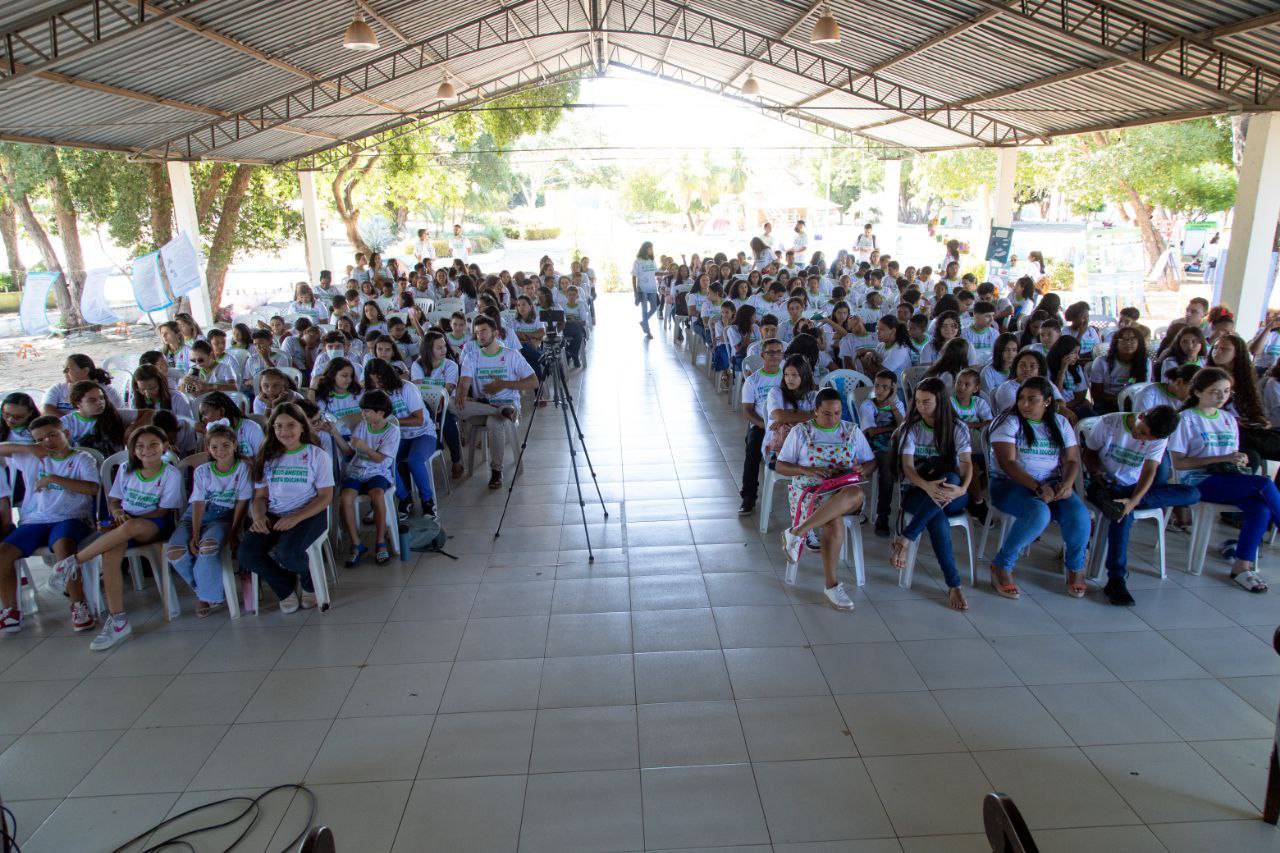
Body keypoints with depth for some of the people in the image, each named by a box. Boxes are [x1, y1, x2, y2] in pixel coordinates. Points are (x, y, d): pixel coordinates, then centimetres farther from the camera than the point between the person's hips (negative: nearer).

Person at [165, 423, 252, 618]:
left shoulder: (243, 468, -1)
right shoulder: (202, 471, 7)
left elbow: (242, 503, -4)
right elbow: (199, 503, -2)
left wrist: (233, 533, -13)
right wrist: (195, 533, -15)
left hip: (224, 517, -3)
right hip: (197, 515, 4)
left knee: (208, 546, -37)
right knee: (174, 552, -25)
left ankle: (208, 595, -12)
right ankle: (210, 593, -3)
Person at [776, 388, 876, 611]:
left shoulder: (852, 431, 14)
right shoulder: (800, 432, 6)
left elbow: (871, 462, 17)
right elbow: (781, 466, 5)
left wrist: (862, 470, -7)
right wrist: (808, 470, -12)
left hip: (844, 490, 3)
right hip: (809, 489, -2)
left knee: (857, 493, -38)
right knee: (834, 521, -36)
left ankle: (796, 532, -35)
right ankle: (831, 585, -26)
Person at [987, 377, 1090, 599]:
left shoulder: (1060, 423, 11)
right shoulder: (1008, 421, -5)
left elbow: (1072, 460, 8)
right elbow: (1007, 462, -15)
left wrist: (1067, 484, -13)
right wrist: (1038, 488, -24)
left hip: (1052, 484, 5)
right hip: (1010, 483, -4)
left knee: (1079, 515, -24)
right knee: (1039, 513, -35)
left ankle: (1075, 568, 4)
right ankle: (1002, 566, -16)